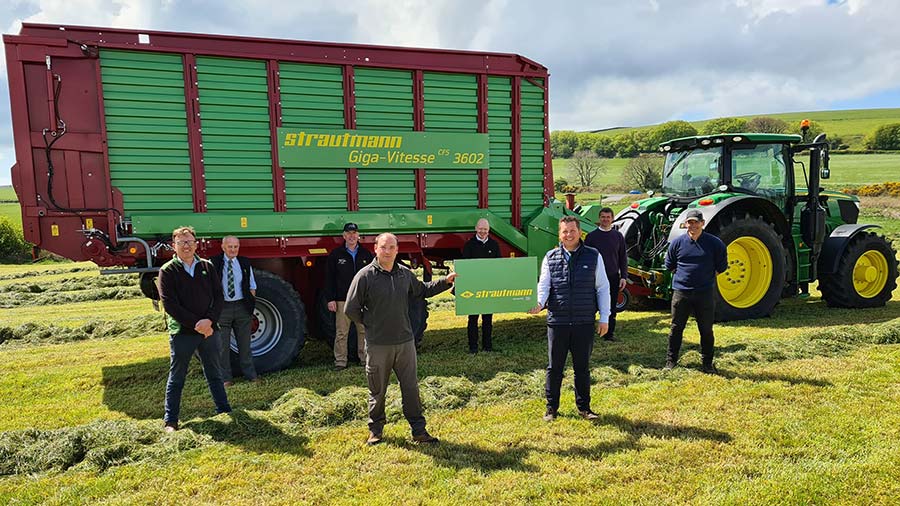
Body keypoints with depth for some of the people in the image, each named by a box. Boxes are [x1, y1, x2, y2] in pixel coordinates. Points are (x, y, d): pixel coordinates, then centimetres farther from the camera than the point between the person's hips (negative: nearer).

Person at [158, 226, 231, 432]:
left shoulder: (207, 267, 6)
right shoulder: (167, 271, -4)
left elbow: (218, 297, 2)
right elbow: (170, 305, -11)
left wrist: (209, 320, -14)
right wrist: (196, 324, -16)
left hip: (208, 330, 3)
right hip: (181, 333, -3)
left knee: (214, 375, 16)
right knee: (176, 378, 7)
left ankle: (224, 411, 27)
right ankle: (170, 421, 17)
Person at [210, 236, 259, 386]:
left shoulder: (245, 263, 7)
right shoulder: (213, 263, -5)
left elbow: (252, 286, 14)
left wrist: (250, 303, 5)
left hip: (242, 307, 3)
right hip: (222, 307, -3)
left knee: (244, 343, 11)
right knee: (223, 345, 4)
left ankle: (250, 374, 21)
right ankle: (226, 377, 15)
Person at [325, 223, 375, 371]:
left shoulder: (366, 254, 8)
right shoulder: (336, 254, 1)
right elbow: (329, 278, 1)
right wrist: (330, 299, -5)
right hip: (342, 300, -2)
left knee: (364, 331, 8)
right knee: (341, 333, 1)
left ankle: (365, 358, 19)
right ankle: (340, 361, 9)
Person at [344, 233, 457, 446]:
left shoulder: (405, 274, 5)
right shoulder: (365, 276, -10)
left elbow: (422, 290, 24)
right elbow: (351, 309, -6)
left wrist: (446, 281, 17)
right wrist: (370, 324, 2)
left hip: (405, 341, 4)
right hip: (378, 345, -4)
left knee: (411, 388, 8)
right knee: (377, 390, 10)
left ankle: (419, 430, 18)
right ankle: (375, 429, 28)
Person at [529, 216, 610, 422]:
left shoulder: (593, 256, 3)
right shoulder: (550, 258, 5)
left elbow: (602, 288, 6)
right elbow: (543, 285, 2)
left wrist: (604, 318, 3)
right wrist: (539, 303, -20)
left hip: (585, 323, 0)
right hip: (557, 322, 1)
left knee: (582, 367, 11)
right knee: (554, 368, 9)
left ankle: (584, 407, 26)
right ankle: (551, 408, 22)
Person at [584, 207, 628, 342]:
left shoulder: (618, 236, 8)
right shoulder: (591, 236, 2)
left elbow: (623, 258, 10)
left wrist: (624, 277, 2)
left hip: (613, 278, 2)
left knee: (611, 308, 7)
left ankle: (609, 334, 16)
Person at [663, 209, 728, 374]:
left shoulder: (715, 243, -2)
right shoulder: (677, 242, 2)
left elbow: (721, 267, 8)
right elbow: (669, 265, 14)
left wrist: (706, 276, 7)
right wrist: (685, 275, 10)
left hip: (705, 293, -1)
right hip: (681, 292, 1)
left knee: (706, 330, 8)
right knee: (676, 328, 7)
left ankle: (707, 362, 22)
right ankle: (671, 360, 19)